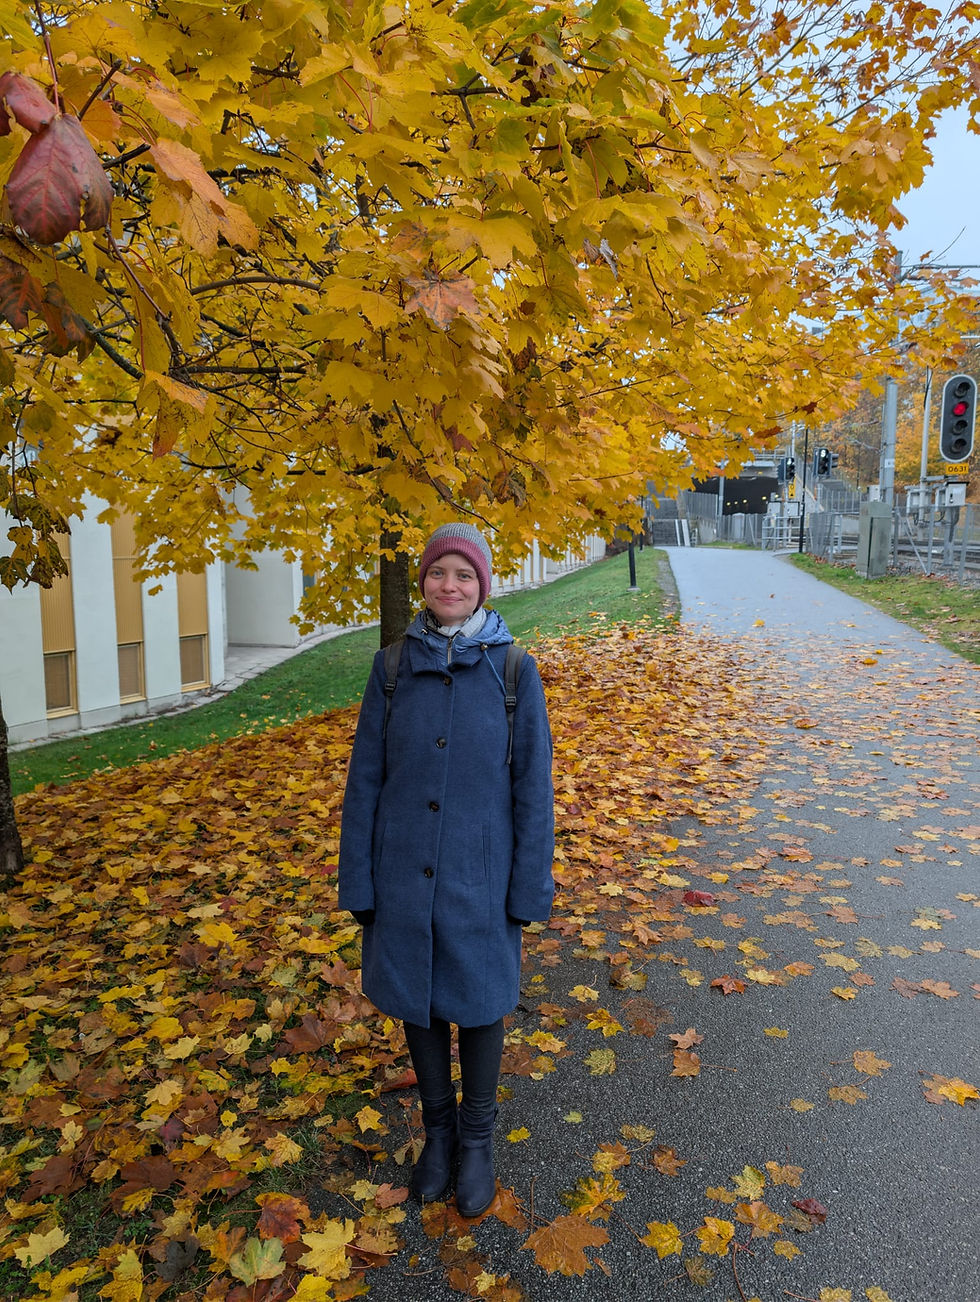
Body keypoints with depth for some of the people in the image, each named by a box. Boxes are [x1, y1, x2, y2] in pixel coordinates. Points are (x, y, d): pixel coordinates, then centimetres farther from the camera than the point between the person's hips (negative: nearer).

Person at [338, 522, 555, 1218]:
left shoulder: (515, 671, -8)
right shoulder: (393, 669, -3)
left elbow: (533, 787, -5)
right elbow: (365, 781, 0)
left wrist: (531, 889, -4)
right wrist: (358, 882, 0)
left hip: (479, 875, -2)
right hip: (405, 874, 2)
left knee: (479, 1003, 14)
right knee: (417, 1001, 17)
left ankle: (478, 1139, 38)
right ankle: (438, 1127, 42)